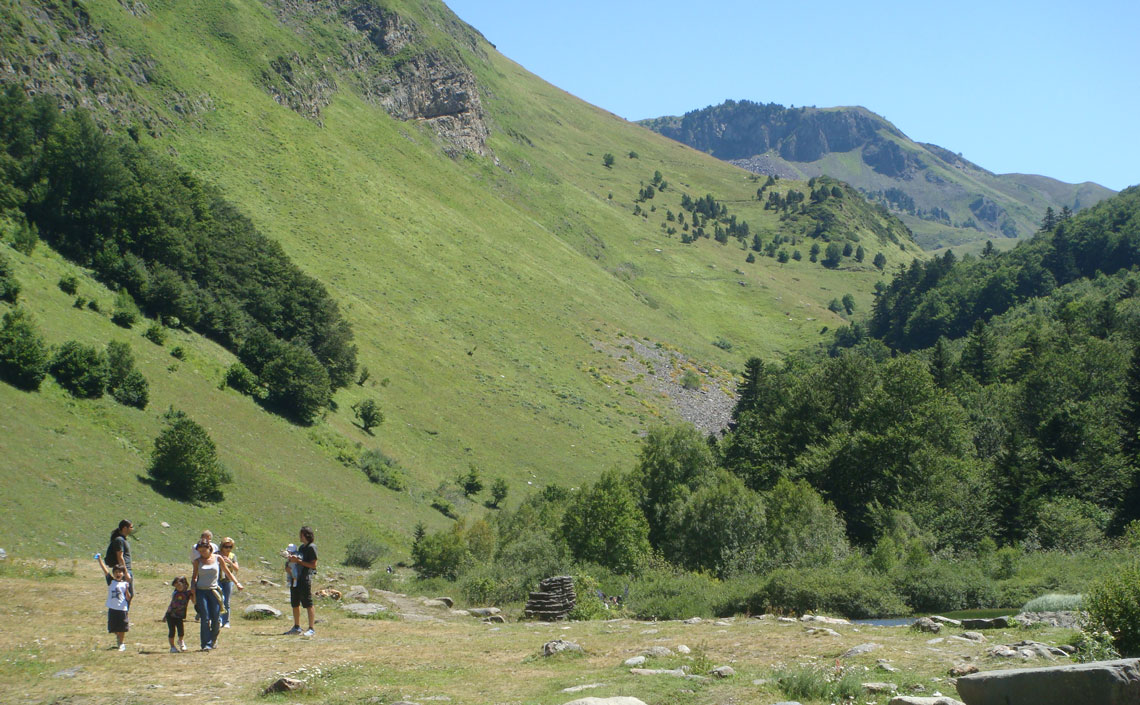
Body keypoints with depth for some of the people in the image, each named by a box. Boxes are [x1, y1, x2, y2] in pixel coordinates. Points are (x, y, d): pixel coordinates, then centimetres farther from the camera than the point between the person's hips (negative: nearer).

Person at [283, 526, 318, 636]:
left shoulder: (311, 548, -8)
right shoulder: (301, 547, 18)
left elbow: (313, 565, -14)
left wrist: (298, 561, -16)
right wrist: (290, 558, 5)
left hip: (306, 578, -9)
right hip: (296, 578, 9)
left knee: (308, 604, -9)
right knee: (295, 604, 14)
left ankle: (311, 629, -7)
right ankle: (296, 627, 26)